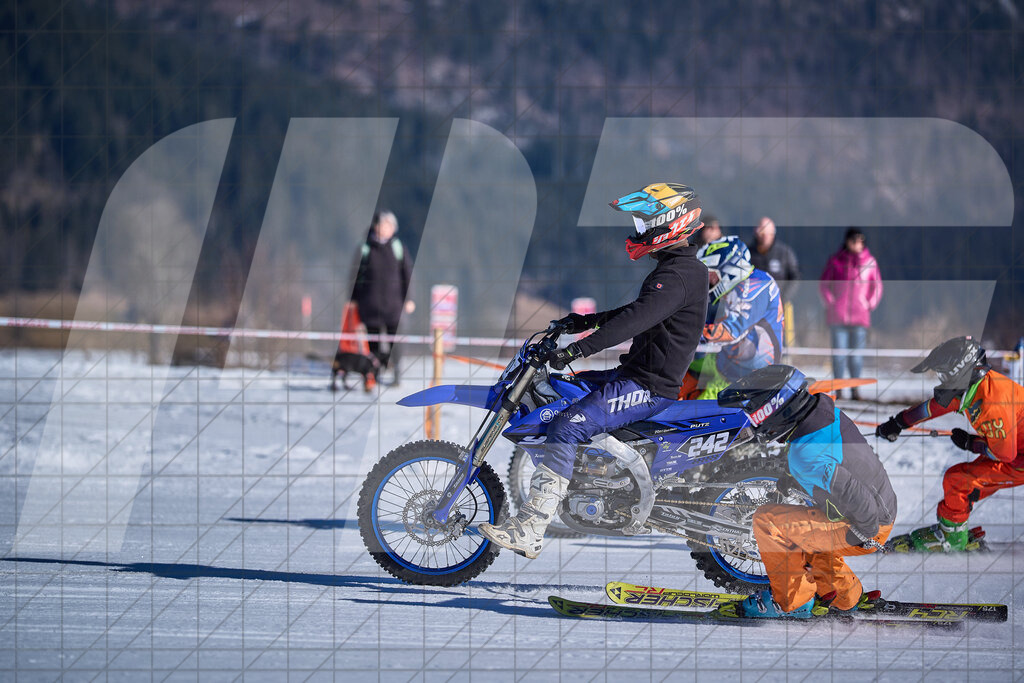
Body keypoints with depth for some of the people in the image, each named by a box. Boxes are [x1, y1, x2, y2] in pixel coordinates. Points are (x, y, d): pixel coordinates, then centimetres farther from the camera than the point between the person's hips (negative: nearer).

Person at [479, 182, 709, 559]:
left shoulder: (679, 275, -19)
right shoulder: (676, 267, 15)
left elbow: (637, 319, -32)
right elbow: (638, 312, 30)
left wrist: (576, 349, -36)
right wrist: (587, 321, 21)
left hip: (650, 386, -11)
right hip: (635, 372, 11)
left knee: (566, 427, -24)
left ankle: (529, 531, -30)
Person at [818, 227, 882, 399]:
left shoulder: (869, 261, 6)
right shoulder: (836, 260, 3)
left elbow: (877, 285, 15)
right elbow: (824, 283, 9)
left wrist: (870, 304, 4)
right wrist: (830, 302, -1)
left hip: (860, 315, 1)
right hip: (838, 315, -1)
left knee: (856, 354, 1)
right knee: (839, 352, -4)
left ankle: (855, 388, 6)